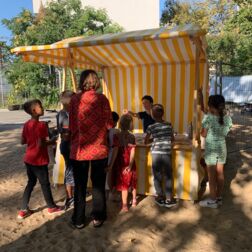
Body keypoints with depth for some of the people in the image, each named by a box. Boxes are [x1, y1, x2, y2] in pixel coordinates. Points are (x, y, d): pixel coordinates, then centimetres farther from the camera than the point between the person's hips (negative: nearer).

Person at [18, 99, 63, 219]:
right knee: (45, 183, 9)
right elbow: (40, 144, -26)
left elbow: (23, 141, 10)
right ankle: (51, 207, 27)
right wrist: (51, 142, -10)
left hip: (28, 159, 8)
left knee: (31, 182, 18)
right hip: (39, 160, -8)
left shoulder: (26, 124, 4)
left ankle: (23, 210, 23)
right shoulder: (41, 125, -21)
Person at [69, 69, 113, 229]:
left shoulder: (74, 99, -2)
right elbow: (109, 124, -6)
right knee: (98, 185, 15)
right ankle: (98, 218, 27)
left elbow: (71, 125, 3)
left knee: (79, 185, 15)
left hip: (79, 149, 1)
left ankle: (79, 220, 27)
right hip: (99, 148, -1)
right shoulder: (101, 99, -7)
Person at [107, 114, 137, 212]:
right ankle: (134, 201, 35)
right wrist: (130, 165, -8)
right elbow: (132, 152, -8)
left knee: (124, 184, 5)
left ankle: (124, 205, 10)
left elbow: (115, 151, -17)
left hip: (121, 163, -4)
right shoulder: (132, 136, -2)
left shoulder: (117, 136, -14)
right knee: (132, 182, 19)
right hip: (130, 163, 4)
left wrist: (110, 165, -14)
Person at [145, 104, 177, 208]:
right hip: (167, 153, 2)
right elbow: (172, 139, 12)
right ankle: (169, 199, 17)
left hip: (156, 153, -2)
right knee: (168, 176, 11)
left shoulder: (151, 127, -5)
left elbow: (146, 141, 2)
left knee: (157, 176, 11)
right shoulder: (169, 125, 2)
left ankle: (160, 197, 20)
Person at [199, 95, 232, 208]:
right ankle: (219, 198, 27)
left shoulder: (208, 117, -17)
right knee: (220, 173, 14)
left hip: (211, 148, -5)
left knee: (212, 175, 4)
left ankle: (212, 201, 15)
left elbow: (203, 134, -10)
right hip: (222, 147, 5)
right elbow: (225, 133, 5)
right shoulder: (227, 118, -1)